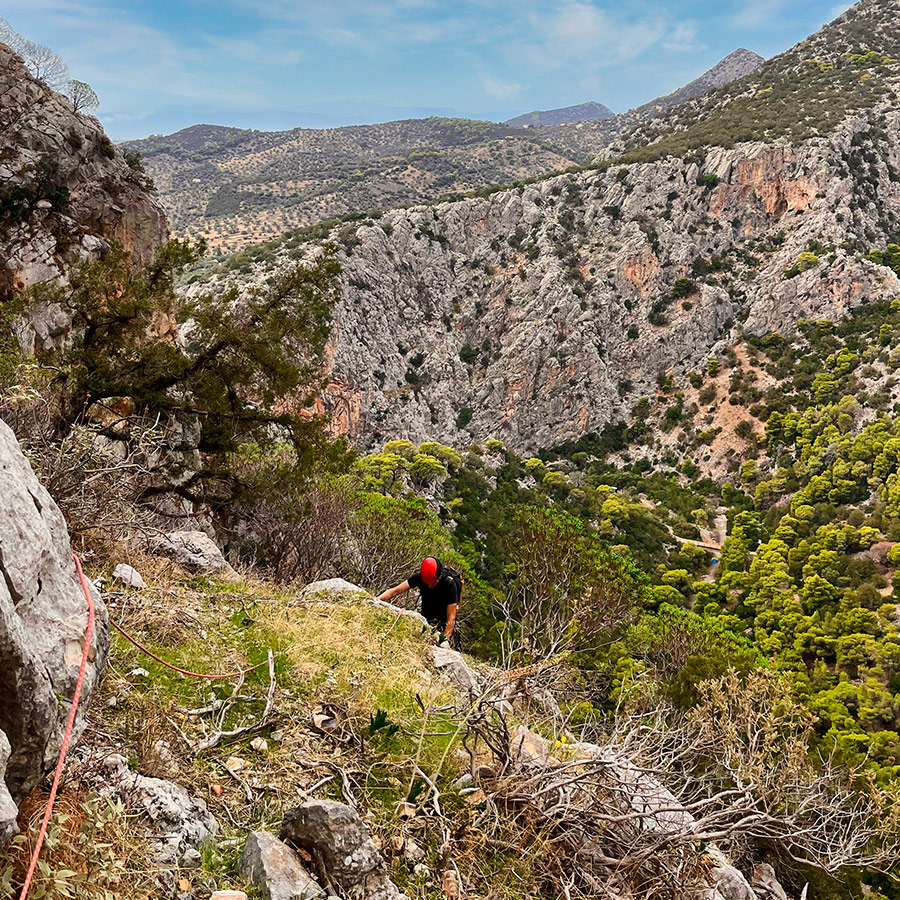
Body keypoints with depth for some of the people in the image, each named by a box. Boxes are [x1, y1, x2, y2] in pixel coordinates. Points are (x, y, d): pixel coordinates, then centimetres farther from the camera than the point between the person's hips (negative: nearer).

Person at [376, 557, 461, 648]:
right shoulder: (420, 577, -18)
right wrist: (376, 600, -30)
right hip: (426, 619, 4)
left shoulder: (450, 584, -28)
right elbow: (396, 591, -16)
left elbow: (451, 619, -28)